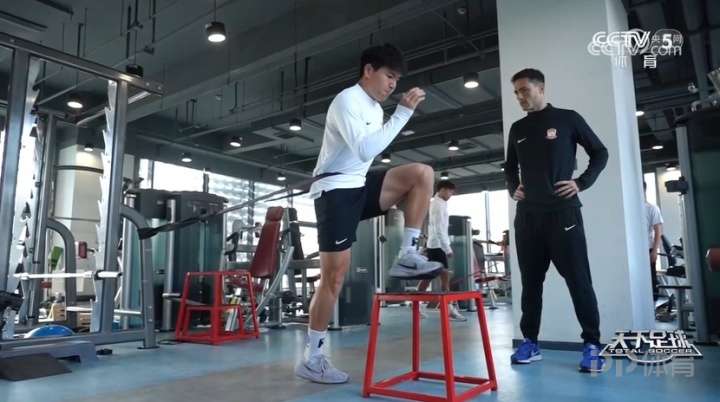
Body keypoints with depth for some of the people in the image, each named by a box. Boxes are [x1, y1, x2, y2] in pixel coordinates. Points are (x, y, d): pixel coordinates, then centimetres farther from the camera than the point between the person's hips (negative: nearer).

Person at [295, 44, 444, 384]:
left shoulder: (375, 109, 16)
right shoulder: (347, 100, -11)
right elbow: (365, 150, -26)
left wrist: (391, 197, 16)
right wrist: (403, 112, -24)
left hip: (360, 187, 8)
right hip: (335, 191, -8)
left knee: (422, 174, -10)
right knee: (334, 276, -7)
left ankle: (407, 257, -9)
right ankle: (311, 359, 6)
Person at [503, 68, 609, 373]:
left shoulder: (567, 119, 3)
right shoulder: (517, 129, 14)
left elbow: (600, 153, 7)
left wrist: (582, 182, -5)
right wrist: (513, 188, 8)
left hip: (562, 211, -4)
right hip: (527, 214, 4)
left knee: (578, 279, -3)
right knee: (530, 281, 6)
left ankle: (592, 345, 5)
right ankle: (530, 342, 14)